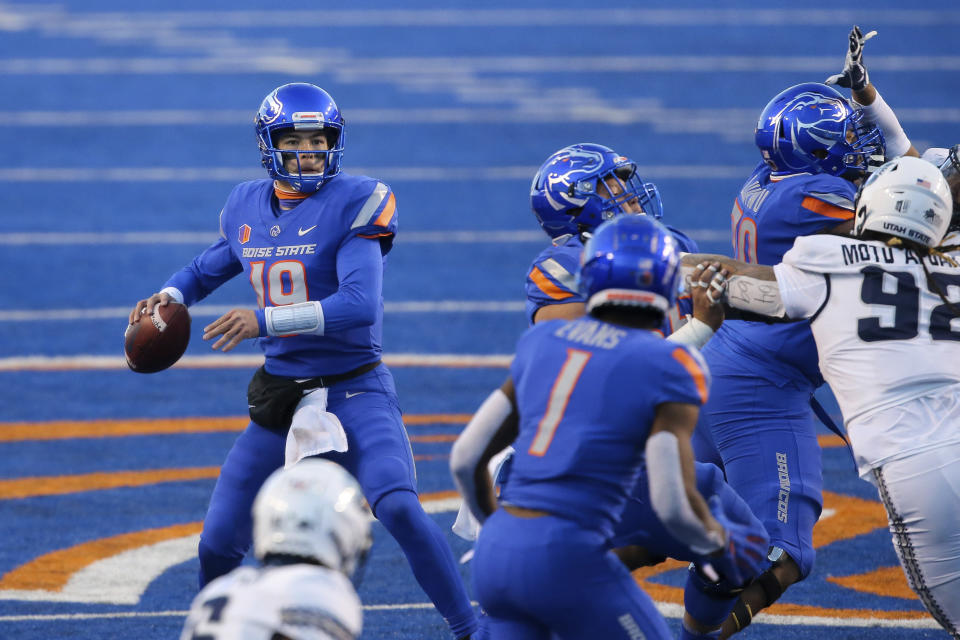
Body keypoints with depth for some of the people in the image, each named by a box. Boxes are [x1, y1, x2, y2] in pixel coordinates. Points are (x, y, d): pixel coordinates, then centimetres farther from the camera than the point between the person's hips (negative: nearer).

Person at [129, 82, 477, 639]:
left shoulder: (356, 204, -13)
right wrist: (170, 295, 4)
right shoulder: (247, 207, 5)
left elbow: (360, 303, -25)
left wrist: (266, 320, -30)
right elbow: (211, 267, 26)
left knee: (398, 507, -28)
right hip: (282, 396, 5)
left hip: (356, 390, -5)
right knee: (218, 545, 5)